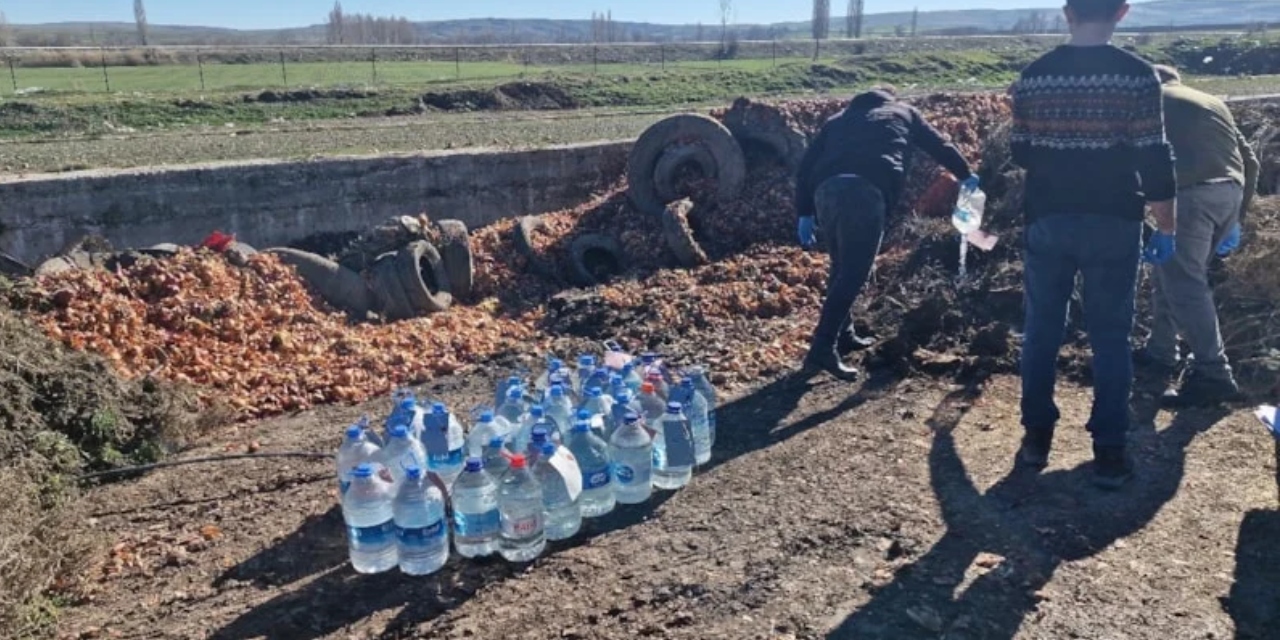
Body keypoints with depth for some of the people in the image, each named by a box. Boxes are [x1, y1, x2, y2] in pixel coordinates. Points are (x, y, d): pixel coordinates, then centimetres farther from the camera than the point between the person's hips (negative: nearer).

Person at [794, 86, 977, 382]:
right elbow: (940, 145, 39)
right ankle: (823, 349, -15)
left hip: (826, 189, 5)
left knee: (843, 267, 21)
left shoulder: (839, 119, 35)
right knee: (853, 273, -7)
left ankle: (842, 337, 28)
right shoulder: (903, 112, 30)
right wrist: (966, 175, 56)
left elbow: (806, 165, 24)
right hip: (865, 190, -4)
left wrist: (805, 213, 22)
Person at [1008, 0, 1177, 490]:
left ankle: (1036, 438, 18)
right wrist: (1167, 227, 2)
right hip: (1112, 223, -2)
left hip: (1047, 221, 2)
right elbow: (1154, 160, -9)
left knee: (1041, 331, 12)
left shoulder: (1033, 76, 0)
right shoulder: (1137, 75, -9)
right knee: (1110, 337, 6)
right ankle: (1109, 453, 9)